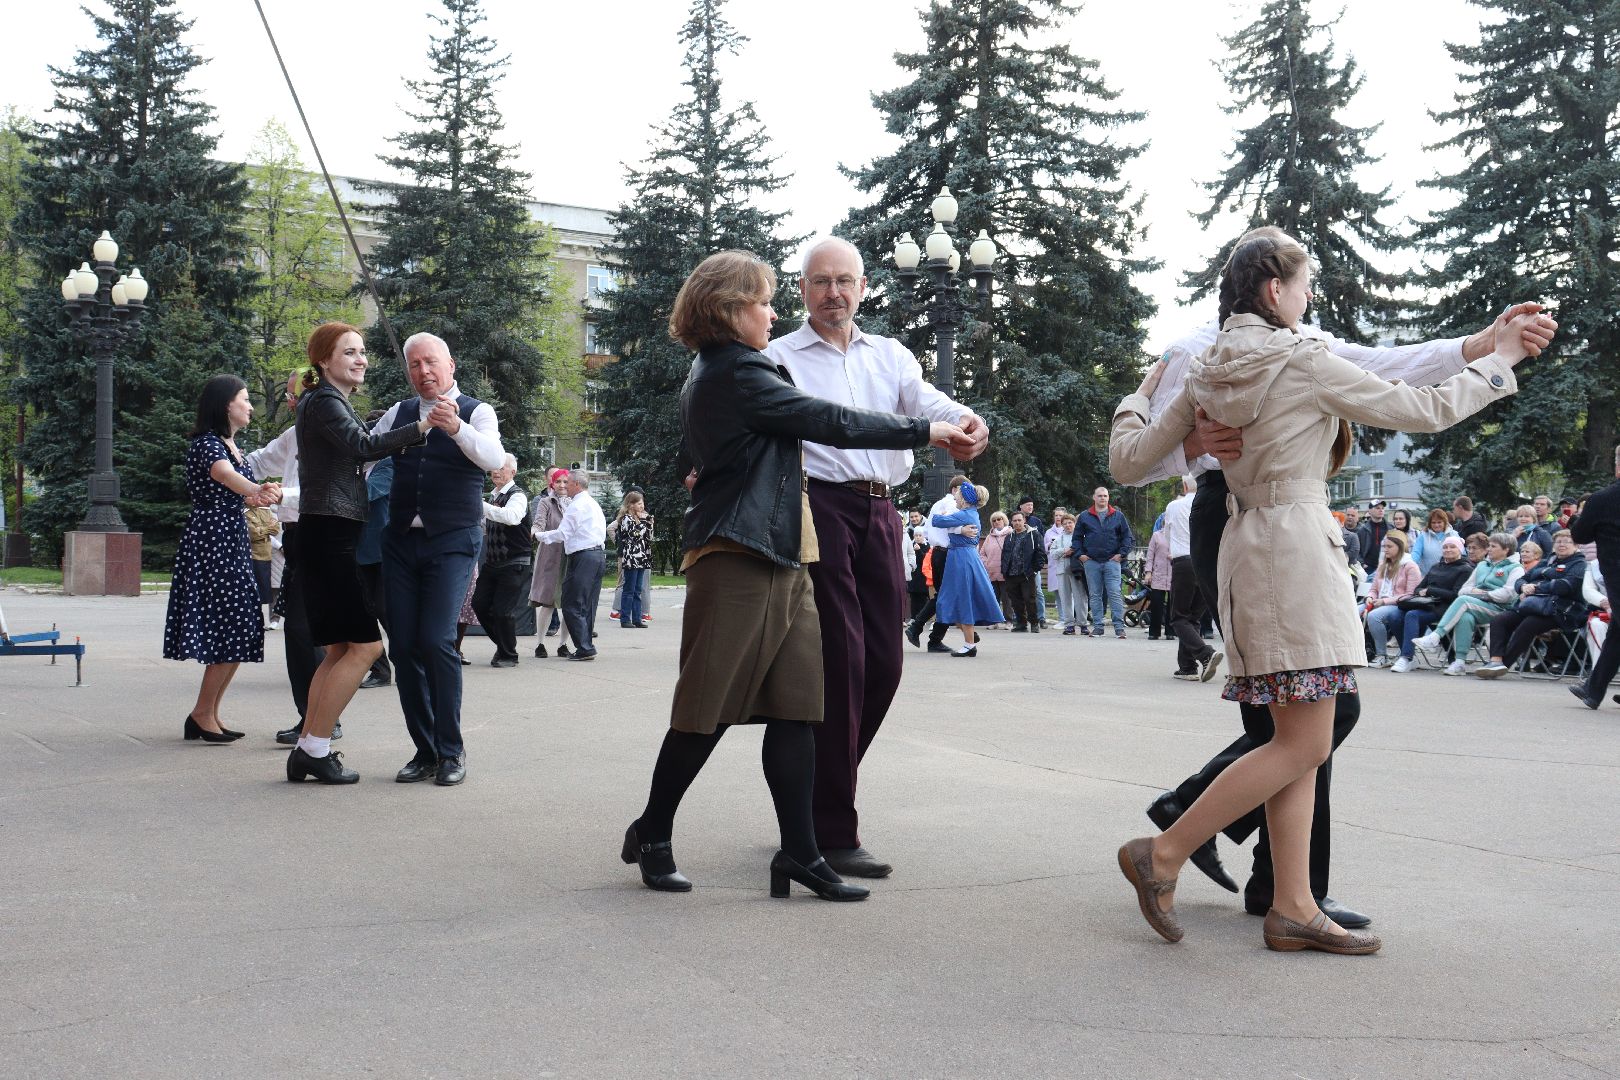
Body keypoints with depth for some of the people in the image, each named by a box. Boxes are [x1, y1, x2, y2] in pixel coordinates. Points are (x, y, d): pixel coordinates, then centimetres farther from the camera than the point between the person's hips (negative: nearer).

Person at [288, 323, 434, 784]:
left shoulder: (333, 402, 22)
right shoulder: (323, 401, -10)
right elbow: (364, 446, -25)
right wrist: (419, 428, -34)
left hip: (333, 537, 11)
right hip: (328, 534, -11)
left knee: (341, 650, 12)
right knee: (365, 645, -11)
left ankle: (308, 747, 15)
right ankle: (316, 748, -5)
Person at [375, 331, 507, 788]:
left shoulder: (476, 412, -1)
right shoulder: (398, 413, 12)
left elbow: (494, 458, -19)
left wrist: (456, 428, -36)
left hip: (452, 542, -5)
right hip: (401, 540, 5)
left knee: (437, 641, -15)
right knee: (403, 647, 2)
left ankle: (451, 750, -2)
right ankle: (424, 750, 12)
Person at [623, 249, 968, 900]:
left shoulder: (719, 373, 20)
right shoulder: (737, 374, -12)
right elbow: (833, 423, -13)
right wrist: (926, 432, -5)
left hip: (780, 561, 10)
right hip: (739, 560, -10)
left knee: (795, 709, 3)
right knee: (709, 710, -1)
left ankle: (800, 852, 4)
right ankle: (652, 834, 16)